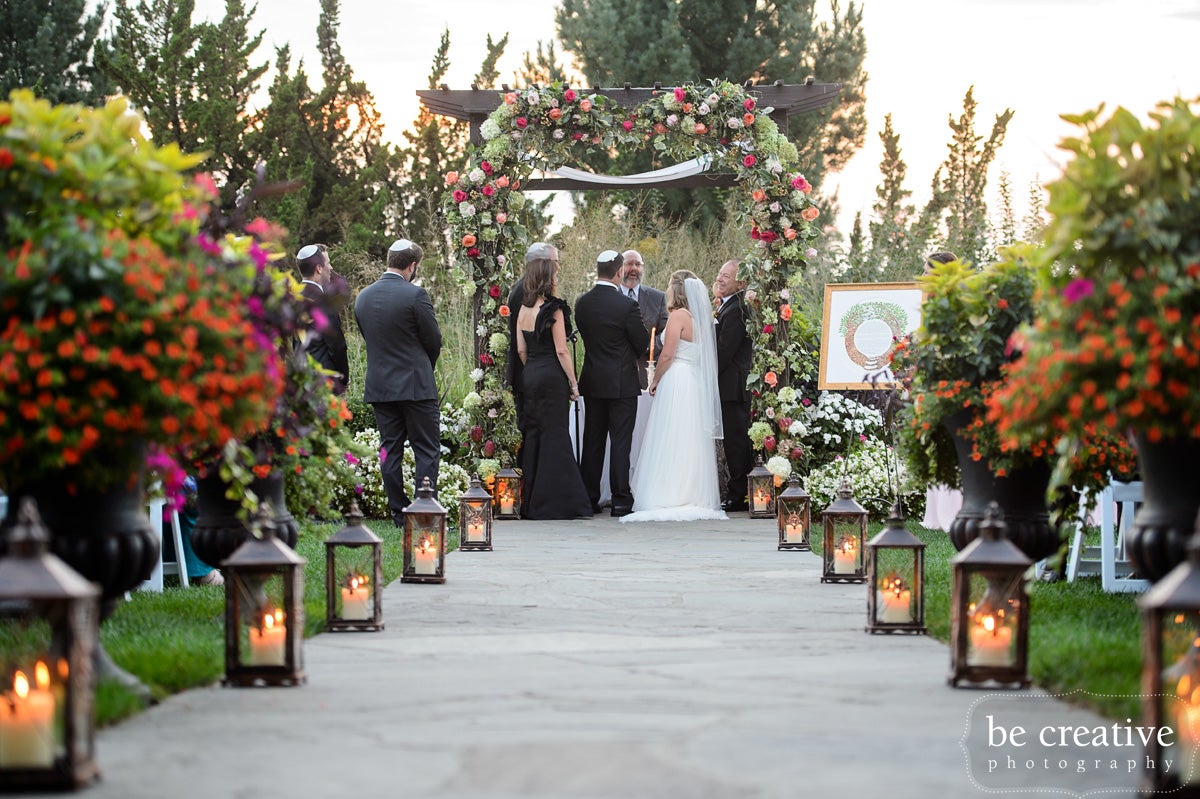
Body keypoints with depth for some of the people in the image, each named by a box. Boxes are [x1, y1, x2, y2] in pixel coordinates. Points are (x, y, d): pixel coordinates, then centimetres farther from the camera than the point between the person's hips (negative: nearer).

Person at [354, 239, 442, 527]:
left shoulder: (363, 297, 5)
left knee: (390, 450, 9)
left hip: (379, 385, 5)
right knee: (427, 450, 1)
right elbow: (434, 341, -6)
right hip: (415, 385, -5)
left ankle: (399, 513, 9)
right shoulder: (415, 295, -14)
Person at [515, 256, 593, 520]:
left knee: (533, 436, 12)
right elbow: (561, 351, -13)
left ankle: (529, 503, 15)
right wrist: (573, 383, -8)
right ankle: (555, 502, -4)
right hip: (551, 377, -7)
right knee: (555, 438, -3)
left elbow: (521, 350, 10)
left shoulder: (523, 310, 8)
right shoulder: (553, 309, -13)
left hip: (529, 377, 7)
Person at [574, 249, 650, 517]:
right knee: (620, 442, -1)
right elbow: (643, 343, -8)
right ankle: (621, 500, -1)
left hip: (592, 381, 5)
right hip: (622, 383, -5)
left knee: (592, 441, 11)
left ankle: (589, 498, 13)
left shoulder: (582, 303, -1)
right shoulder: (626, 306, -16)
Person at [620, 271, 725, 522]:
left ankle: (669, 499, -8)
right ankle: (695, 497, 8)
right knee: (691, 443, 9)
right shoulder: (699, 318, 12)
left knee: (671, 443, -6)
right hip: (696, 386, 8)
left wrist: (655, 382, -3)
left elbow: (667, 354, -15)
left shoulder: (678, 315, -11)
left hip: (676, 381, -8)